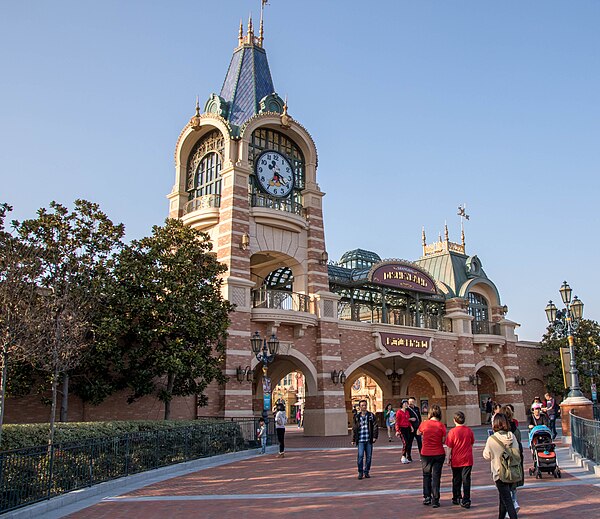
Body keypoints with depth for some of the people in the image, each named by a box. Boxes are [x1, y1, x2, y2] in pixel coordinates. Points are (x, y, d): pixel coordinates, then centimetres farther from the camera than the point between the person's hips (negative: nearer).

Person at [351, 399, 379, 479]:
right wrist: (353, 439, 9)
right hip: (360, 440, -1)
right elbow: (354, 429, 11)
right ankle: (360, 472, 2)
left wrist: (375, 436, -6)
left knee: (369, 456, 5)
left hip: (369, 440, 1)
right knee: (360, 456, -9)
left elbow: (375, 427, 3)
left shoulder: (371, 415, 5)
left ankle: (367, 472, 18)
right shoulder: (357, 417, 6)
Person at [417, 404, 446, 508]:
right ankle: (435, 500, 7)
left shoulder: (424, 424, -8)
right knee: (436, 476, 7)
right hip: (439, 454, -1)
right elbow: (443, 441, -5)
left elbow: (418, 433, 10)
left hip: (426, 454, 1)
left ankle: (426, 497, 20)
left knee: (426, 475, 18)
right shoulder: (441, 426, -10)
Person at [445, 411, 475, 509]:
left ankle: (456, 499, 26)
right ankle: (466, 501, 2)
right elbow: (472, 443, 10)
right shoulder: (469, 430, -5)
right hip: (467, 459, 1)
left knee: (456, 480, 14)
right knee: (466, 480, 4)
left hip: (456, 460, -1)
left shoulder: (452, 432, -13)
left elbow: (449, 447, -9)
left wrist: (448, 458, 1)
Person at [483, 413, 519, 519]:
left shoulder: (492, 439, -18)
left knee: (507, 500, -1)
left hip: (499, 473, -6)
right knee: (502, 499, 23)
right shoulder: (512, 436, -5)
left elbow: (486, 456, -6)